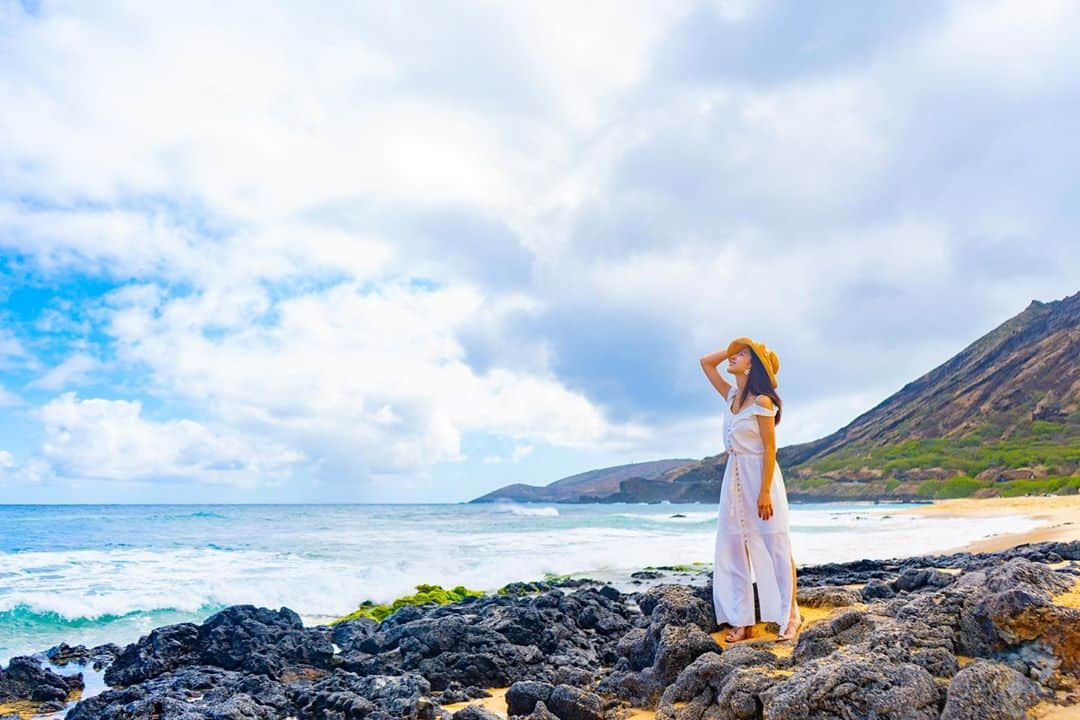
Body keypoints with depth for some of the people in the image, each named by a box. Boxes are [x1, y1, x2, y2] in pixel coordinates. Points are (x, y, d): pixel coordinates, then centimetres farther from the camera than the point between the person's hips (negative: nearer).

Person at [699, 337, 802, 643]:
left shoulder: (762, 402, -12)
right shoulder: (731, 395, 9)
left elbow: (769, 449, -14)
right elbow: (705, 362, 17)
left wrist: (764, 492, -17)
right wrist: (731, 348, 7)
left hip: (759, 477, -8)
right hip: (733, 479, 8)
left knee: (774, 548, 1)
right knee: (732, 550, 5)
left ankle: (790, 616, 11)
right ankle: (741, 620, 11)